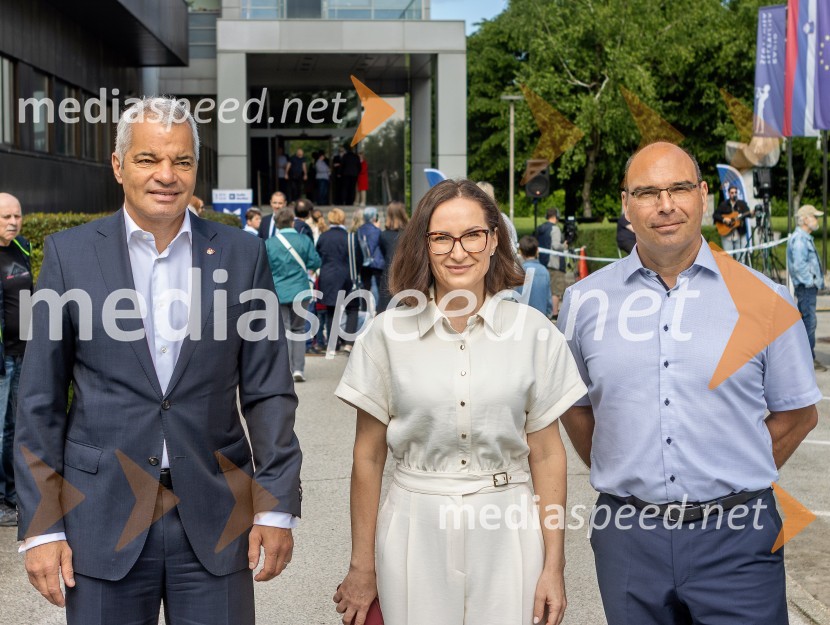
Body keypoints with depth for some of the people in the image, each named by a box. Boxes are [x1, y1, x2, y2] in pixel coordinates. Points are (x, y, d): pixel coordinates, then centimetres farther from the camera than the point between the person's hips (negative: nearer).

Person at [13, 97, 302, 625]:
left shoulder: (242, 254, 2)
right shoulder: (70, 254, 0)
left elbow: (269, 392, 4)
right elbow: (40, 403, 2)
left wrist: (277, 508, 0)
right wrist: (40, 526, -2)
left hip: (216, 518, 1)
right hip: (102, 518, 0)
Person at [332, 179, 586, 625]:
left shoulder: (533, 332, -2)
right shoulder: (389, 332, -3)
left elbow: (546, 455, 2)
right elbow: (368, 457, 1)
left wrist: (553, 566, 0)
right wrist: (362, 568, 3)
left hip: (506, 536, 0)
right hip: (415, 537, 0)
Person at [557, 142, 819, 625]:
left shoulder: (763, 297, 0)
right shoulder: (586, 300, 4)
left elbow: (798, 413, 6)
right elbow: (575, 407, 14)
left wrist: (733, 482, 2)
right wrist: (620, 476, 6)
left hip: (736, 536, -1)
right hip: (628, 534, 2)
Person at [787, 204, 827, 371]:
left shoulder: (805, 238, 18)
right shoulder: (799, 239, -16)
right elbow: (799, 265, -23)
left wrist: (816, 280, 19)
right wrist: (810, 281, -17)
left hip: (809, 287, 11)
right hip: (805, 287, -11)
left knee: (808, 321, 12)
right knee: (809, 321, -9)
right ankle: (808, 359, -7)